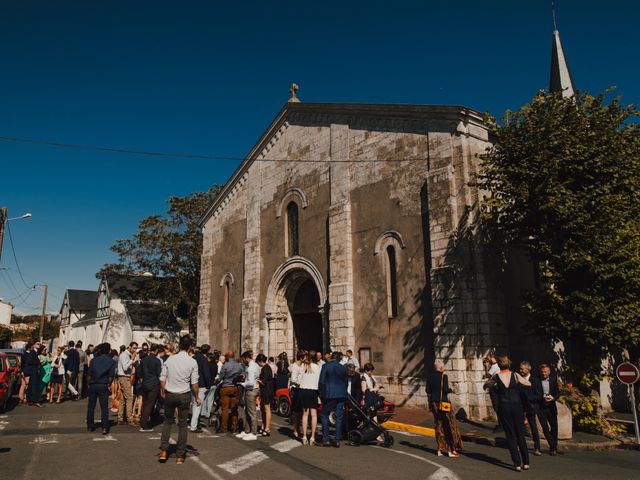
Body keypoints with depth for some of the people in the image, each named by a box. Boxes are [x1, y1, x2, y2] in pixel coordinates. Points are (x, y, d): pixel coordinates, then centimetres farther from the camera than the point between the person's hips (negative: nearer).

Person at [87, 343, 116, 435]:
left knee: (91, 406, 14)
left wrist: (89, 384, 10)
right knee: (104, 407, 1)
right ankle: (104, 428, -4)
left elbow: (89, 374, 0)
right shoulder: (111, 362, -2)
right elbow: (111, 376, -8)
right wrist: (108, 384, 5)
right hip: (103, 386, -2)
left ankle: (90, 426, 21)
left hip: (93, 385, 2)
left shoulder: (94, 360, 3)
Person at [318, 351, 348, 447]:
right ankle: (337, 440, 8)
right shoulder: (343, 368, 6)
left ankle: (326, 440, 4)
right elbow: (345, 382, 12)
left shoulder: (325, 366, -5)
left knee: (324, 415, 7)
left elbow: (321, 381, -6)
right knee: (339, 417, 8)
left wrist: (322, 393, 5)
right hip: (341, 395, 4)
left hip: (330, 394, -3)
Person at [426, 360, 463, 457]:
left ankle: (440, 449, 16)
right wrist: (451, 390, 2)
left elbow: (428, 390, 4)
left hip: (433, 402, 6)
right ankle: (451, 450, 8)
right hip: (443, 403, -6)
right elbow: (446, 390, -19)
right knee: (450, 425, 6)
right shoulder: (443, 376, -13)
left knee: (438, 425, 14)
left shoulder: (430, 376, 3)